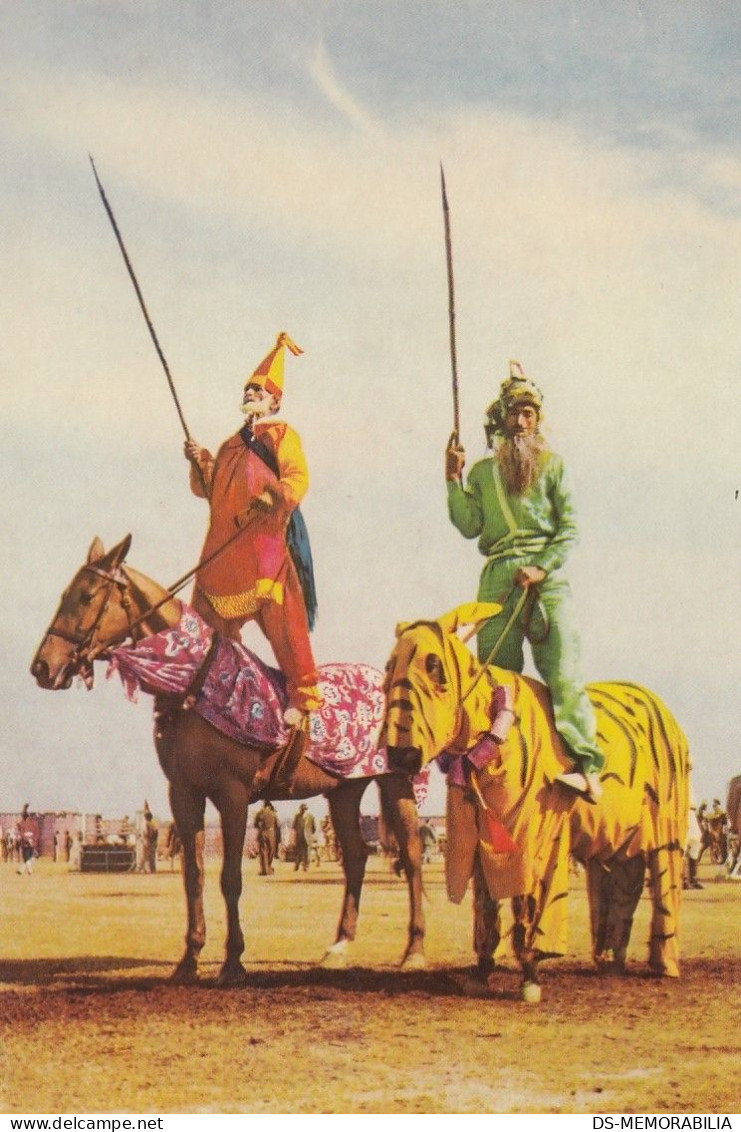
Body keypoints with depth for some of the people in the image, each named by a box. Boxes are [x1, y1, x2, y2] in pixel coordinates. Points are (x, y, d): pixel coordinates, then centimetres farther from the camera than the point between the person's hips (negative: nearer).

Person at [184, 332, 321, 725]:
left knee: (280, 615, -12)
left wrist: (277, 495, -27)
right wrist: (201, 464, 3)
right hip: (223, 547, 7)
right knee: (209, 619, 8)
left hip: (264, 537, -7)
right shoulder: (232, 444, 26)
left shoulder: (281, 435, 7)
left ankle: (303, 694, -8)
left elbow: (298, 476, -8)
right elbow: (208, 489, 21)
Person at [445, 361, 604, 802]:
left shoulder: (552, 465, 9)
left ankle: (585, 766, -18)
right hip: (498, 576, 3)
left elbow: (570, 527, 2)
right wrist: (453, 479, -1)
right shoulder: (482, 472, 16)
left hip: (547, 575, -3)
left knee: (562, 670, -12)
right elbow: (469, 526, 5)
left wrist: (542, 568, -11)